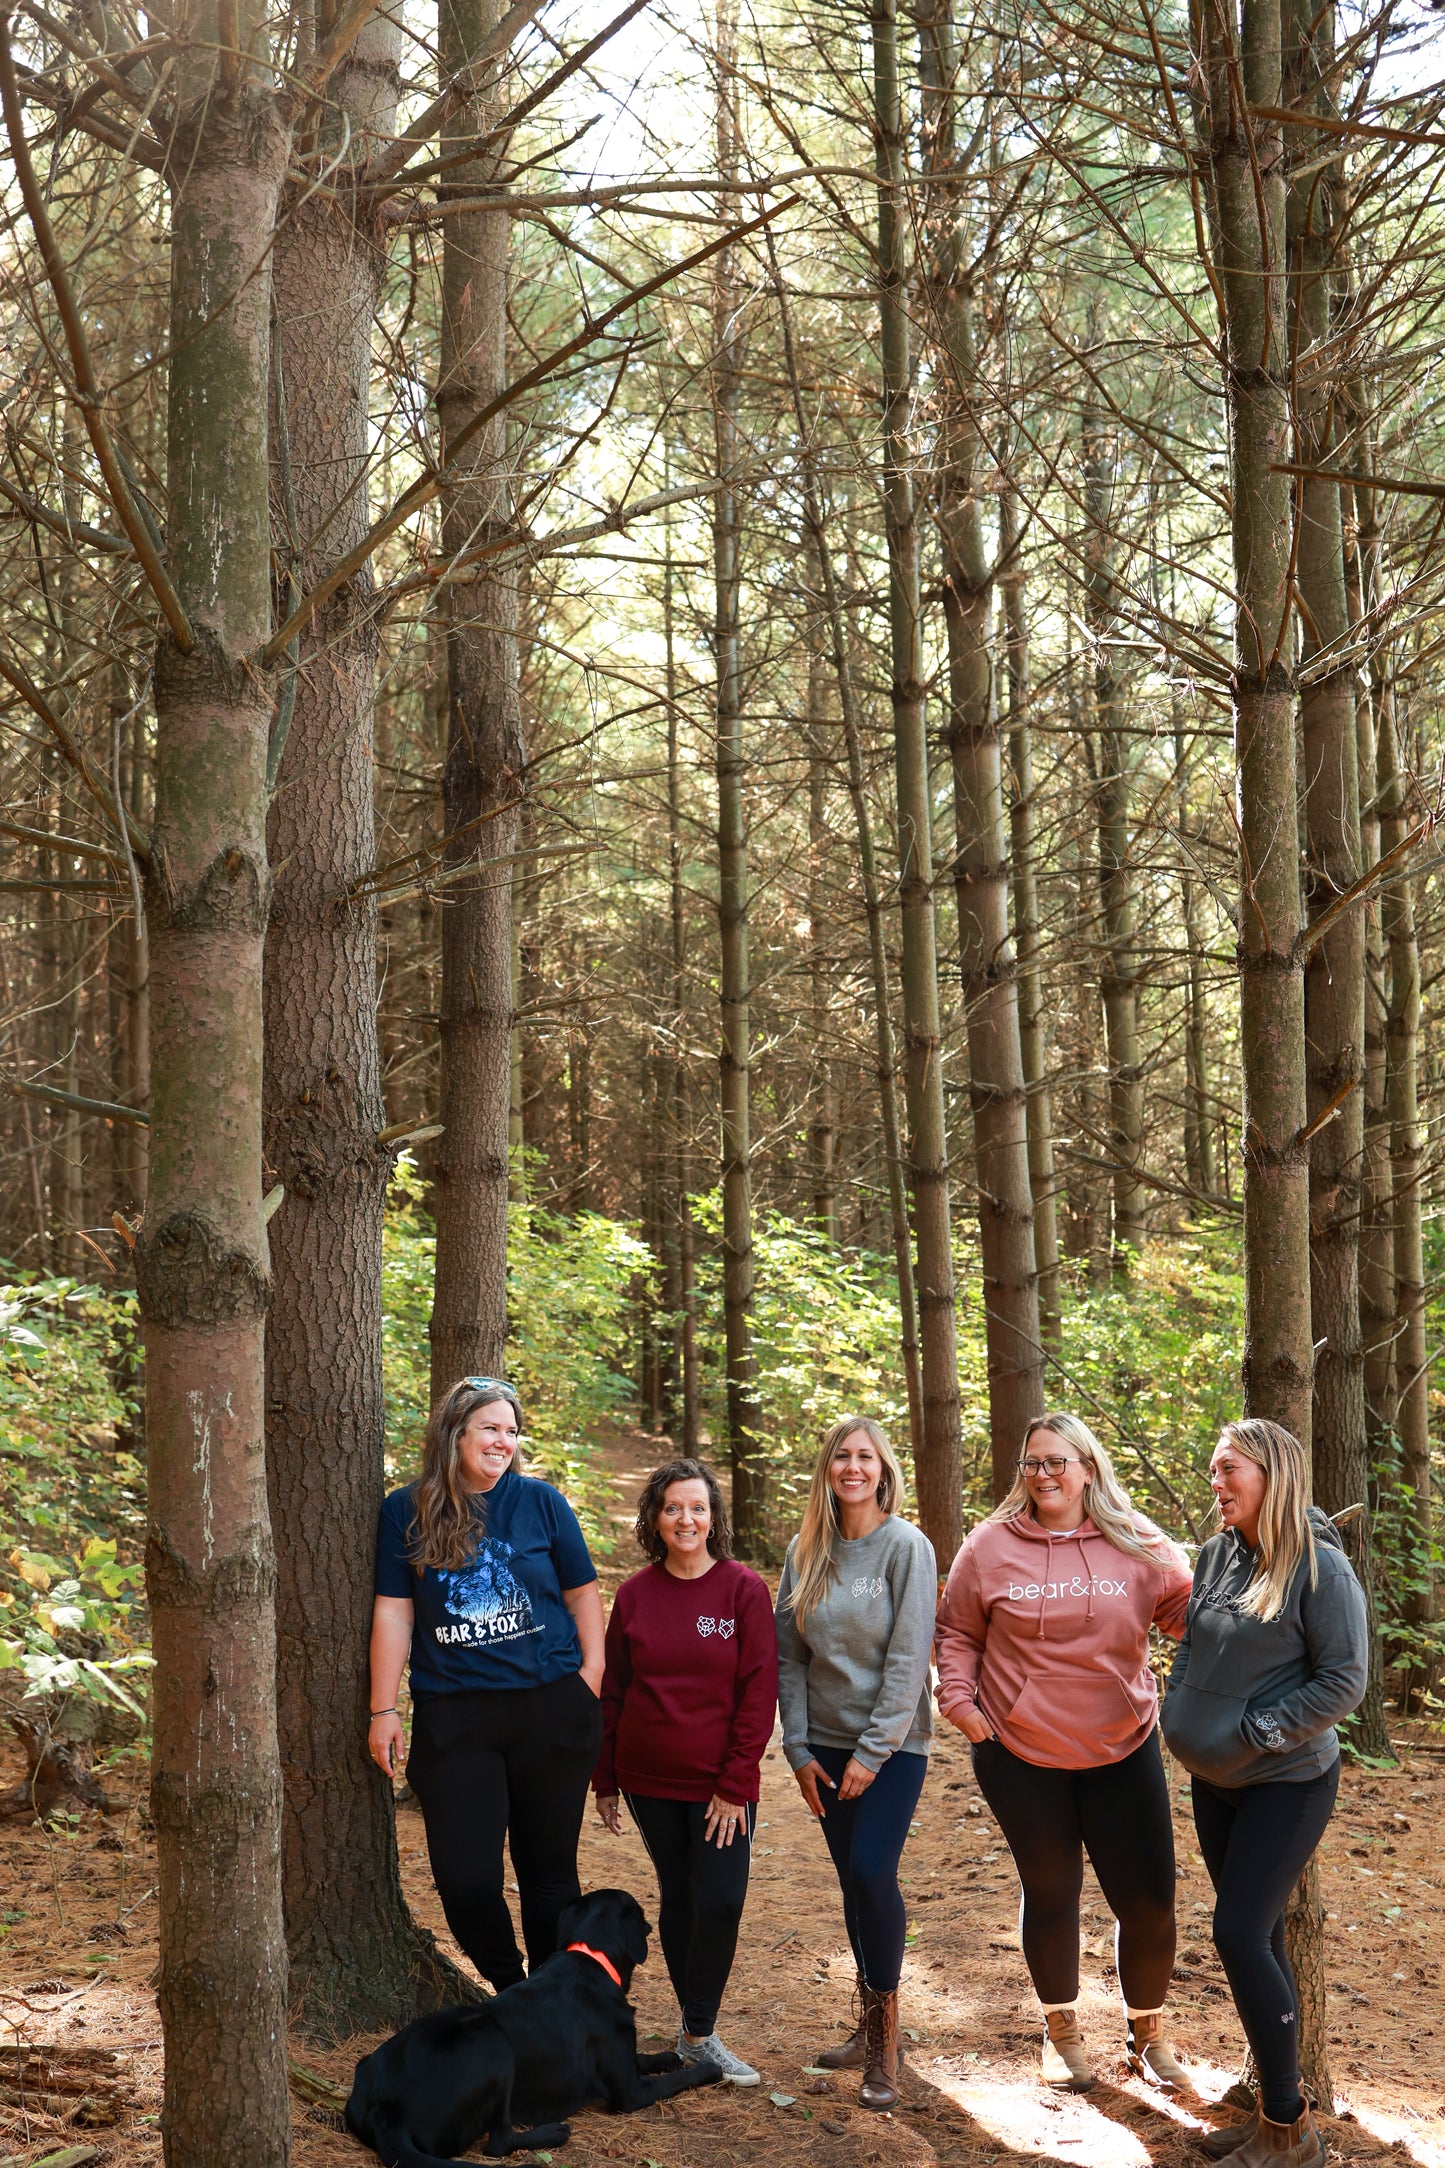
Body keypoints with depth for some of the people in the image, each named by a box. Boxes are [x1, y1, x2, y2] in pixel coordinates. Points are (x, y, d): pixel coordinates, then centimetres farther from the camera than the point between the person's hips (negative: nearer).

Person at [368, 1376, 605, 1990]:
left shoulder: (541, 1502, 3)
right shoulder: (406, 1512, 2)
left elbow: (582, 1593, 7)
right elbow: (393, 1613, 2)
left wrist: (590, 1682, -1)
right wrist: (383, 1709, 0)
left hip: (550, 1711, 0)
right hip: (454, 1716, 0)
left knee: (549, 1868, 7)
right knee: (463, 1876, -3)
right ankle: (508, 1989, 22)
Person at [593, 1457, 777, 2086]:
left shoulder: (744, 1589, -7)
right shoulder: (635, 1595, 1)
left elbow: (759, 1692, -7)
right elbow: (612, 1691, 8)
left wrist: (736, 1784, -11)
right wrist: (604, 1780, 9)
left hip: (720, 1784, -2)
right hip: (649, 1779, 2)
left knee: (721, 1901, -8)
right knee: (677, 1898, 10)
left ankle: (698, 2033, 5)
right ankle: (695, 2027, 22)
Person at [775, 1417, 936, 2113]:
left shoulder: (906, 1546, -9)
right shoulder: (806, 1552, 4)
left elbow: (909, 1658, -12)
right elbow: (789, 1656, 6)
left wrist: (873, 1752, -14)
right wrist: (798, 1749, 0)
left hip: (893, 1743, -4)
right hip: (828, 1742, 4)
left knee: (873, 1871, -13)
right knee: (852, 1879, 8)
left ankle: (883, 2048, -2)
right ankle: (870, 2024, 20)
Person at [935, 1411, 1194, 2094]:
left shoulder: (1135, 1544, -3)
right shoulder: (992, 1545, -3)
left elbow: (1190, 1610, 1)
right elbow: (957, 1632, 7)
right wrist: (958, 1699, -5)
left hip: (1123, 1751, 1)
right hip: (1021, 1755, 0)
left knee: (1149, 1902, 3)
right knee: (1050, 1894, 13)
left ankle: (1147, 2032, 27)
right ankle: (1061, 2030, 34)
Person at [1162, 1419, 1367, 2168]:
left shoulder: (1320, 1567, -17)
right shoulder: (1218, 1554, 3)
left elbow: (1343, 1682, -17)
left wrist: (1254, 1734, -18)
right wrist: (1178, 1714, 5)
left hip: (1286, 1783, -7)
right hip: (1215, 1781, 7)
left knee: (1240, 1933, -11)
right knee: (1257, 1938, 12)